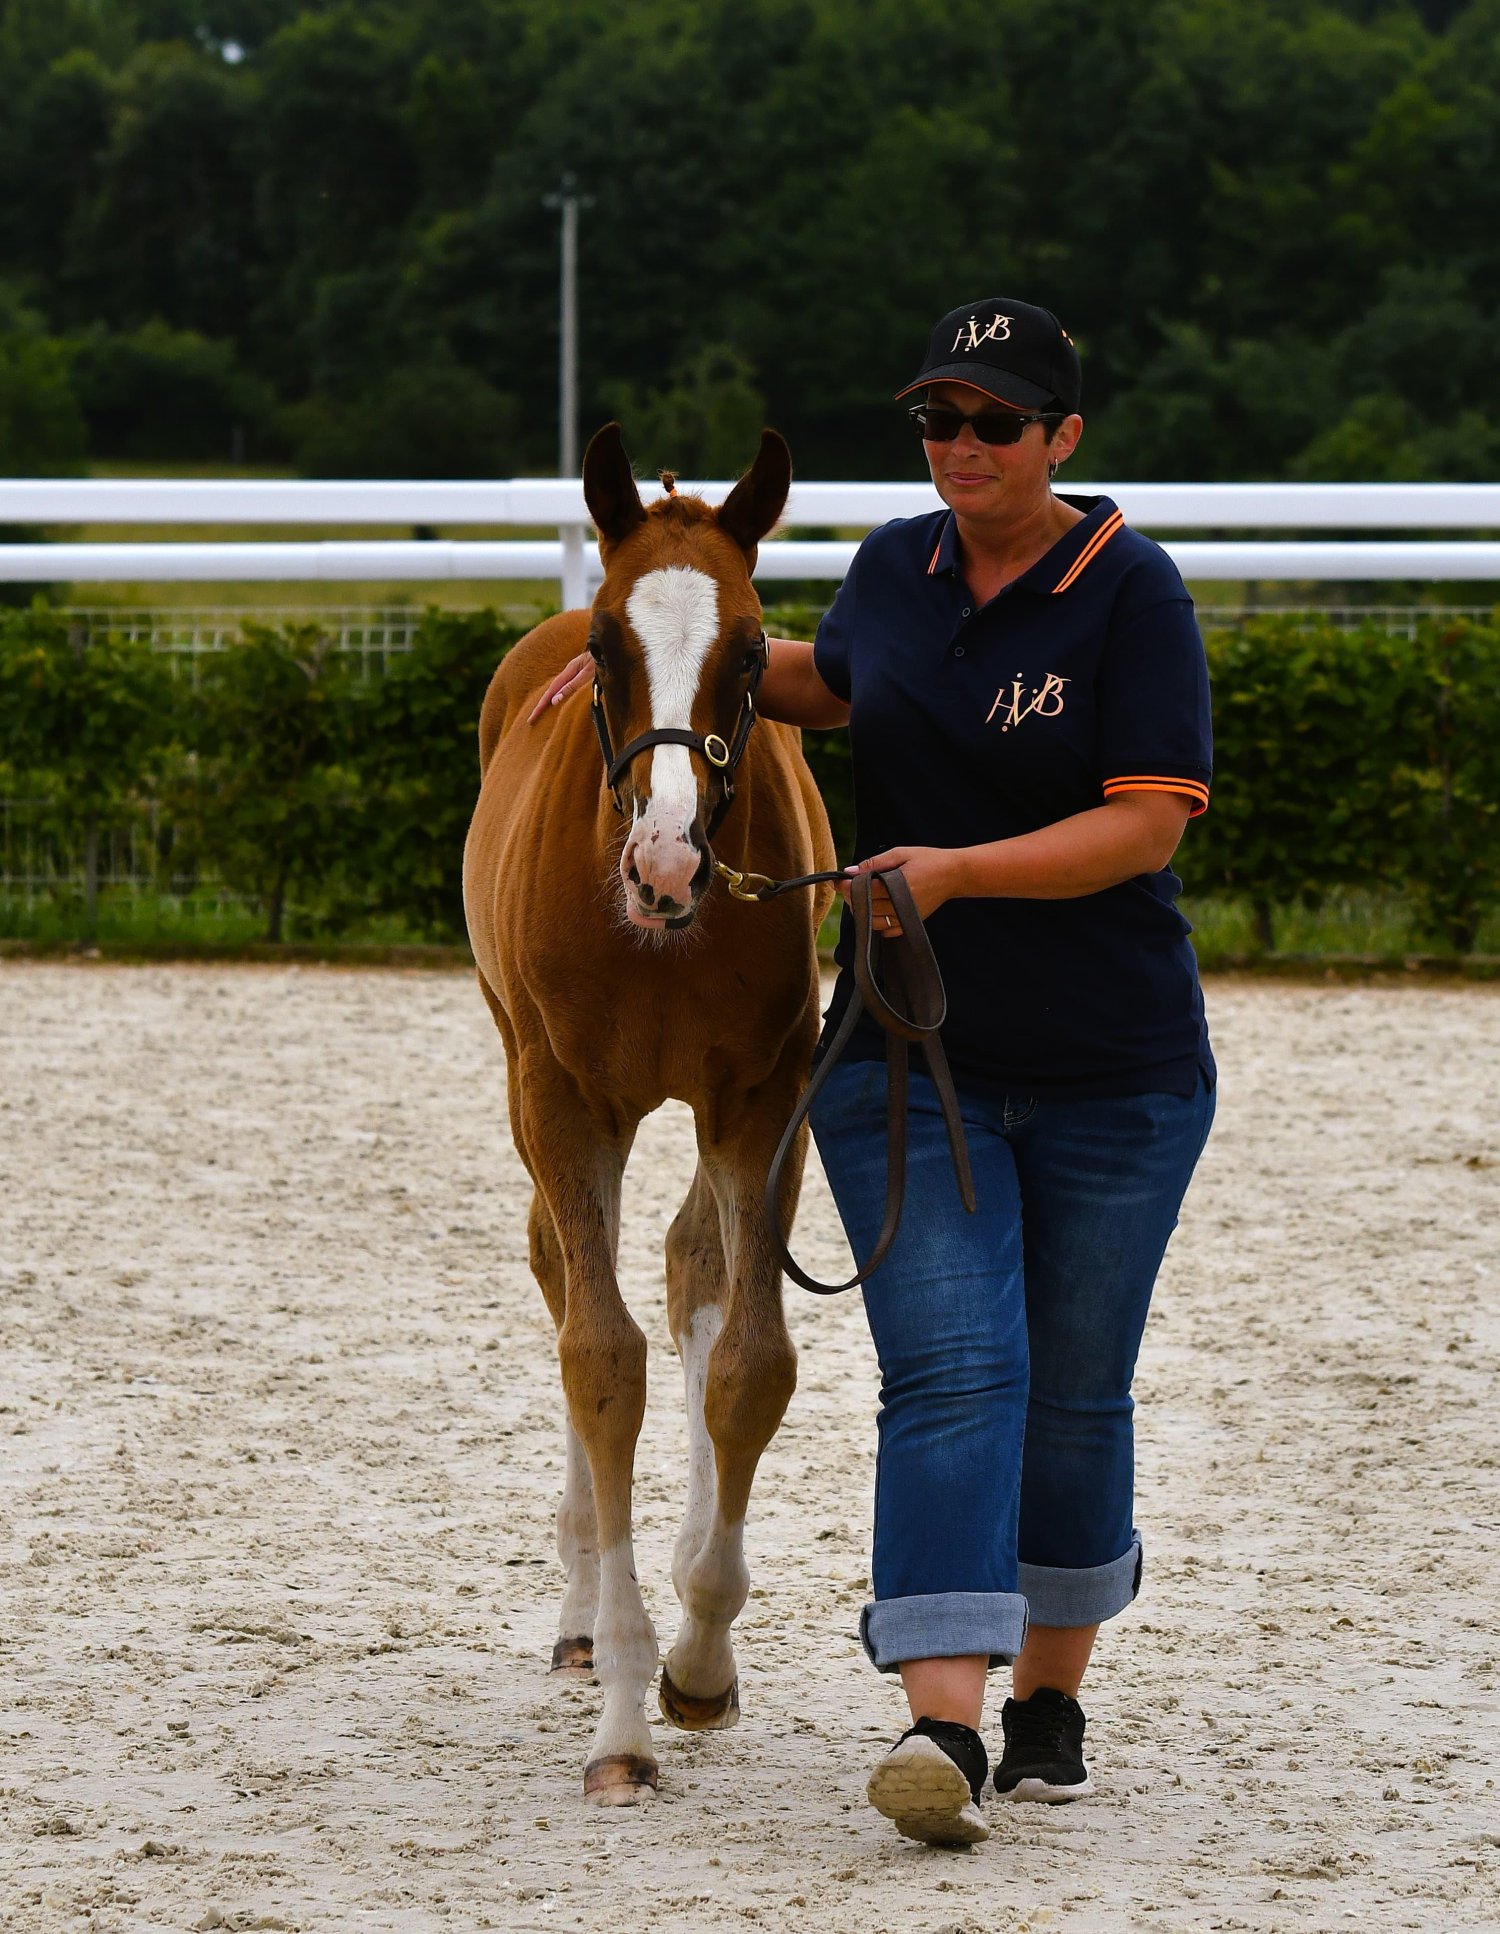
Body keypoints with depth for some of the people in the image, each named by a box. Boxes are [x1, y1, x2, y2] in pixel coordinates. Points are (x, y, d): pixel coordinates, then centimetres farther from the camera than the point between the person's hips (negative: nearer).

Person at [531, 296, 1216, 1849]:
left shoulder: (1130, 593, -10)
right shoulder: (896, 567, 6)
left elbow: (1147, 823, -18)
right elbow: (830, 681, 29)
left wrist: (958, 871, -26)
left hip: (1113, 1078, -3)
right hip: (908, 1063, 3)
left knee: (1073, 1390, 8)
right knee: (950, 1370, -11)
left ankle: (1050, 1694, 26)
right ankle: (942, 1726, -22)